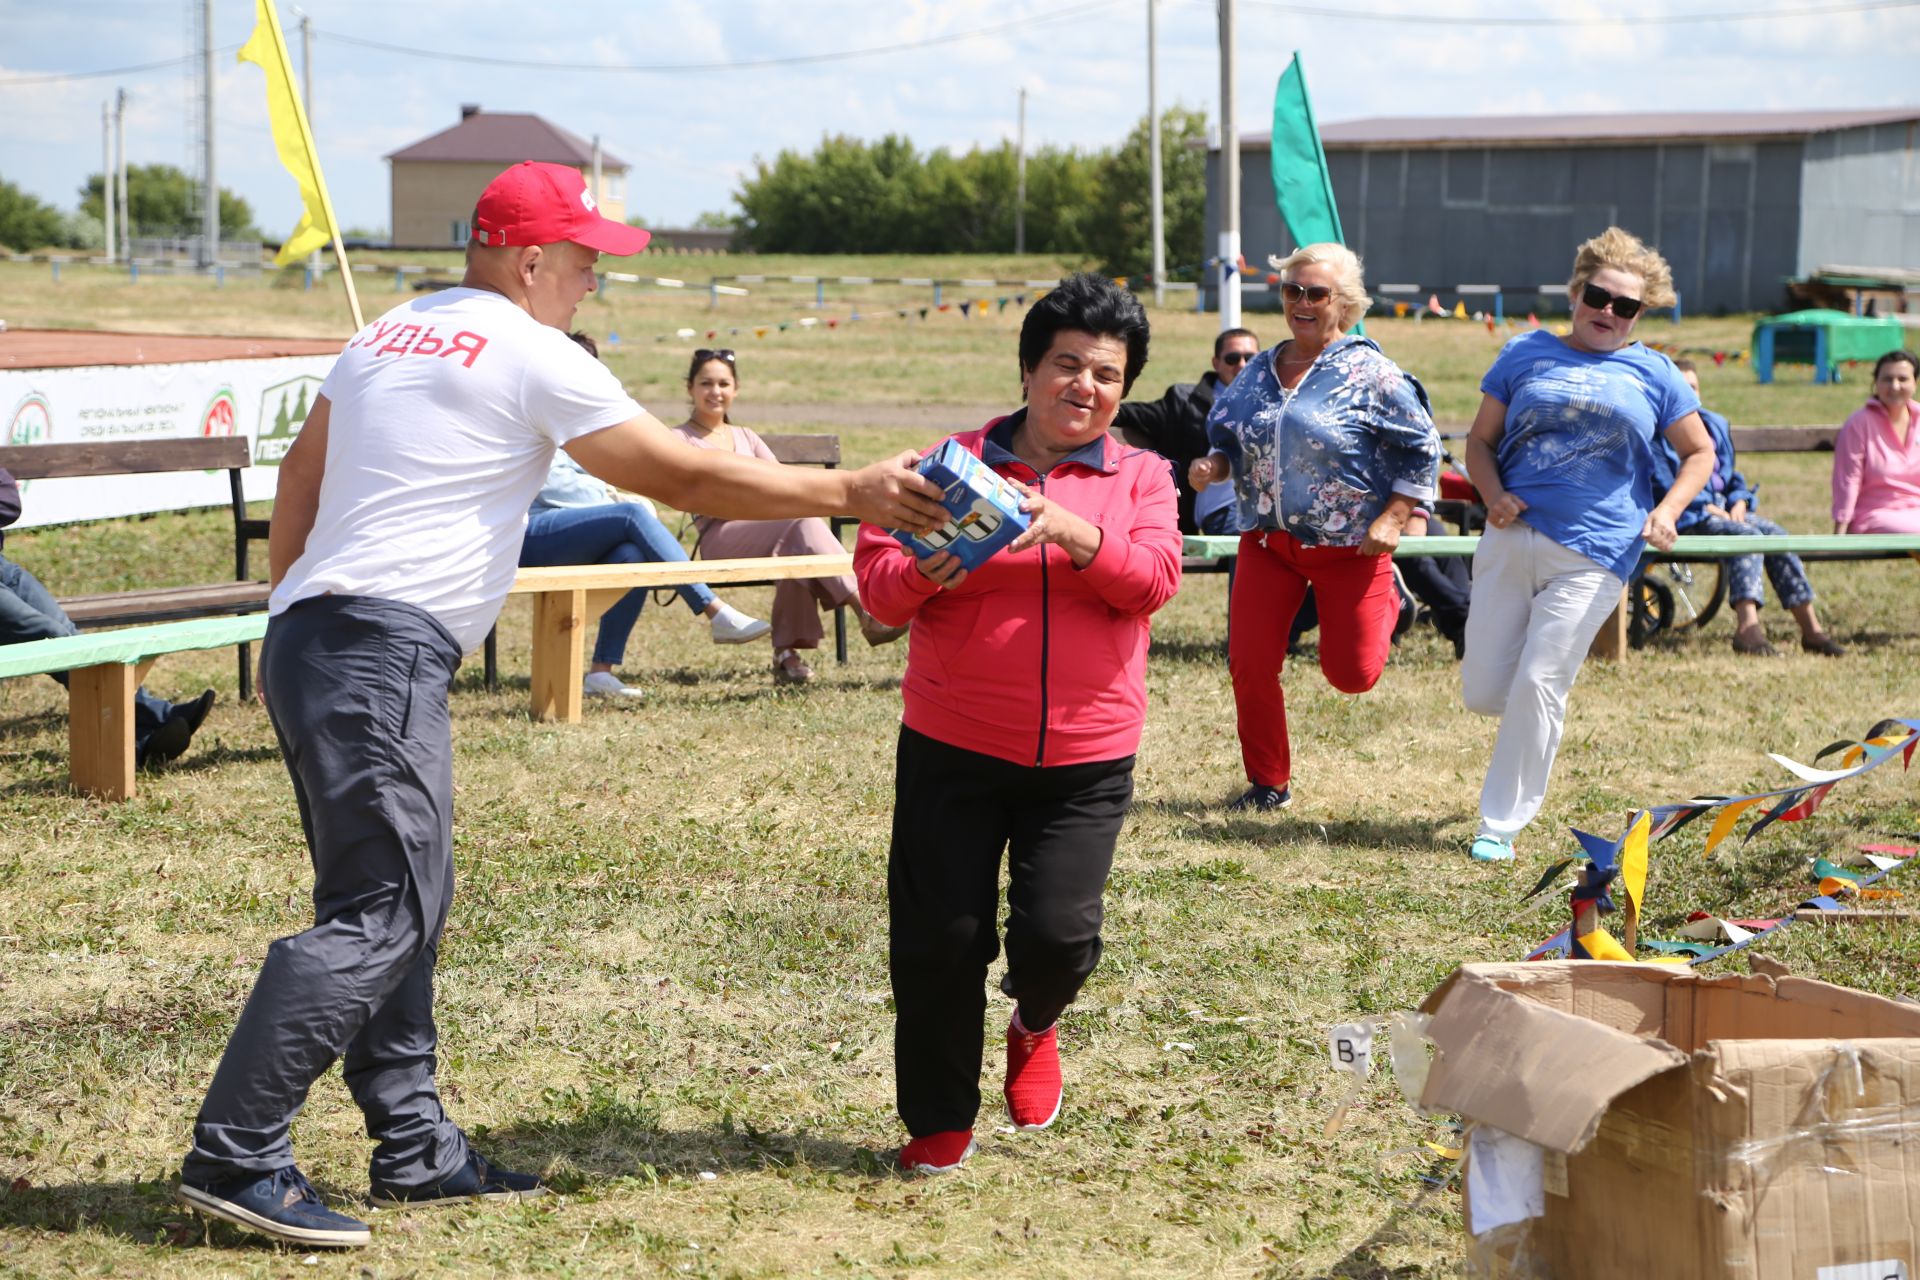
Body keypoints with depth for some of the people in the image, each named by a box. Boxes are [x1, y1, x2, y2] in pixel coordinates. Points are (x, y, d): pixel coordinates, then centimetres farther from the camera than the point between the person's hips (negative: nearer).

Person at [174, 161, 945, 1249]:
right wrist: (853, 493, 0)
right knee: (379, 915, -10)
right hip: (384, 656, -10)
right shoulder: (532, 355, -6)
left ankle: (418, 1151, 17)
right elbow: (685, 477, -6)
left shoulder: (389, 337, 19)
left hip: (305, 639, 10)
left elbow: (301, 472, 25)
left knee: (401, 905, 13)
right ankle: (236, 1159, -12)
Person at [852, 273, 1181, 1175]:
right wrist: (921, 573, -23)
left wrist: (1070, 529, -26)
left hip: (1084, 762, 0)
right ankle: (939, 1119, 19)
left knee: (1059, 932, -10)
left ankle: (1034, 1024, 27)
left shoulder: (1139, 477, 7)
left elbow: (1154, 576, -10)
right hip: (952, 751, 0)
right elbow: (874, 577, 1)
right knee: (938, 938, -1)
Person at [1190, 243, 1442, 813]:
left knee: (1352, 675, 1)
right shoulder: (1257, 374, 6)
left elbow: (1421, 450, -6)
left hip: (1350, 546, -4)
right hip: (1267, 539, 4)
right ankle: (1268, 782, 15)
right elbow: (1228, 441, 15)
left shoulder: (1370, 373, -9)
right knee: (1250, 665, -5)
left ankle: (1386, 604, 38)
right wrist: (1213, 466, -8)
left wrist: (1392, 519, -14)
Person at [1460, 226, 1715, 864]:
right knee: (1482, 691, 0)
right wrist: (1494, 495, -6)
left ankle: (1500, 825, 2)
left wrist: (1666, 511, -4)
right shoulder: (1527, 354, 11)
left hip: (1592, 555, -2)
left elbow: (1699, 454, 14)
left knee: (1535, 686, -10)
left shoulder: (1652, 373, 9)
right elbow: (1480, 439, 14)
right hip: (1511, 539, 2)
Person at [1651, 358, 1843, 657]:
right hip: (1687, 516, -7)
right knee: (1748, 535, -32)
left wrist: (1739, 501, 3)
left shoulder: (1715, 425, 23)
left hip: (1724, 507, 7)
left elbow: (1731, 475, 25)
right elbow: (1663, 484, -9)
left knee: (1775, 533, -18)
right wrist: (1705, 507, -15)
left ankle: (1810, 627, -21)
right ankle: (1747, 626, -47)